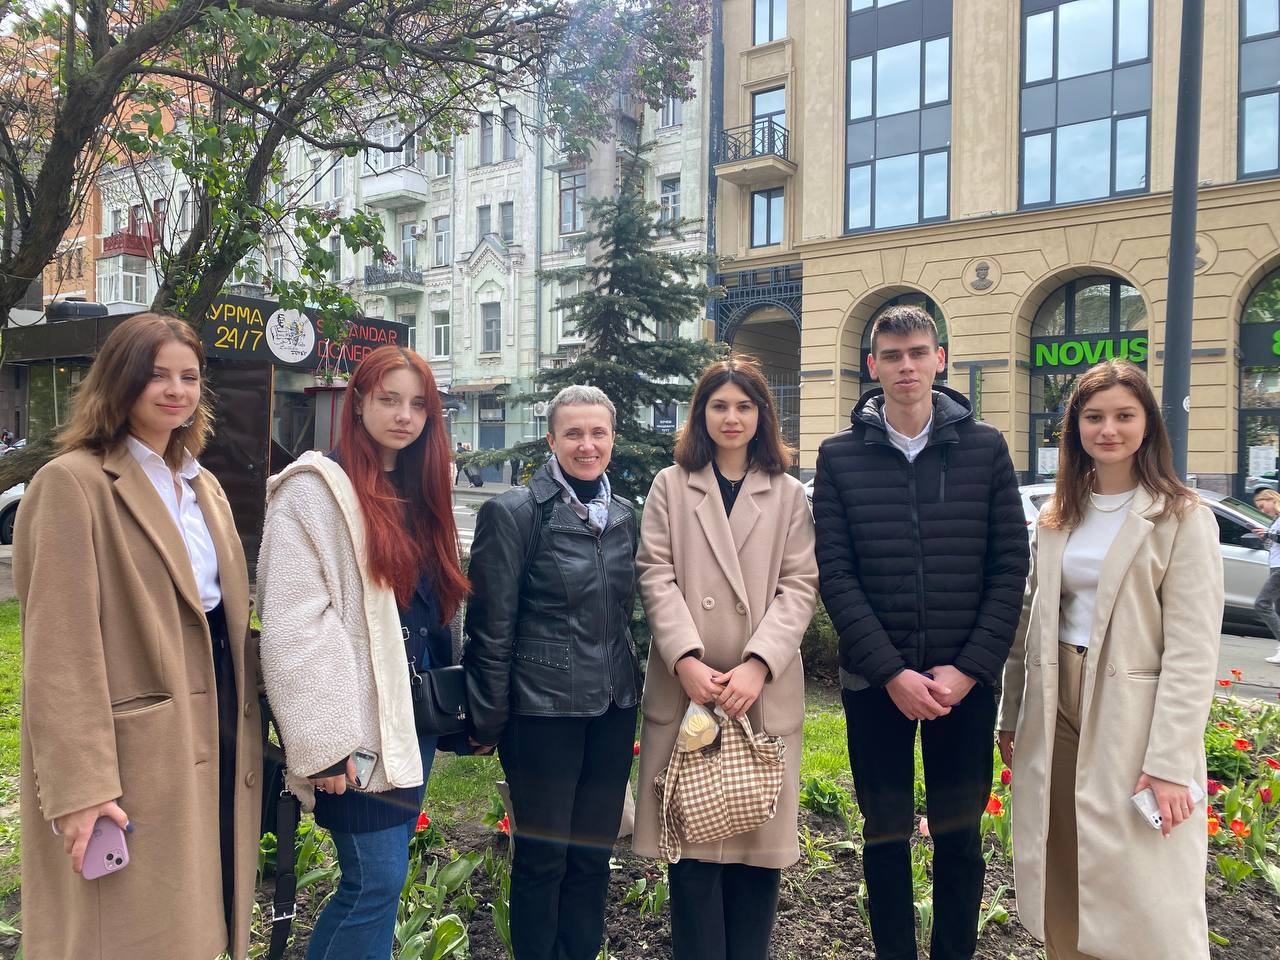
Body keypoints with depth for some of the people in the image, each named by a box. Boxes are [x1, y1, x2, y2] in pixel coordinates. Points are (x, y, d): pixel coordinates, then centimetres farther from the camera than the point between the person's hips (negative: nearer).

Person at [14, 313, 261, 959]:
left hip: (218, 743, 7)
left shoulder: (203, 485, 12)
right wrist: (80, 786, -19)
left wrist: (248, 718, 13)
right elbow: (61, 648, -16)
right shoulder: (73, 482, -11)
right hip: (137, 755, -7)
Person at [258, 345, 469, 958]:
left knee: (374, 876, 15)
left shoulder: (417, 493, 14)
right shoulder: (316, 489, -10)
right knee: (378, 879, -2)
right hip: (360, 724, -7)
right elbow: (293, 625, -17)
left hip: (414, 716, 7)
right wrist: (323, 741, -20)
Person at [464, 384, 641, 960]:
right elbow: (491, 628, -8)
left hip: (613, 709, 5)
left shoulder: (623, 516, 8)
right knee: (542, 858, 8)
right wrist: (488, 722, -6)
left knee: (593, 854, 14)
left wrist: (630, 696, 15)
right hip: (543, 711, -5)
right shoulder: (515, 512, -9)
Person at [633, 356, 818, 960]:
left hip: (765, 692, 1)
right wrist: (687, 660, -14)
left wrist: (756, 666, -13)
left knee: (759, 840, 5)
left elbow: (799, 586, 1)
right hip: (686, 688, 0)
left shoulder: (789, 496, 10)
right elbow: (656, 577, 0)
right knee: (692, 841, 2)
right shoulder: (670, 487, 9)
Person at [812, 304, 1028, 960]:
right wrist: (892, 671, -13)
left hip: (965, 682, 1)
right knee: (886, 833, 11)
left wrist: (970, 669, -9)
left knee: (959, 836, 12)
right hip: (874, 682, 0)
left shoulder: (985, 448, 3)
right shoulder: (840, 456, 1)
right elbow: (834, 574, -5)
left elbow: (1009, 567, 0)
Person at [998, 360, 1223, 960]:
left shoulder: (1182, 518, -6)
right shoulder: (1057, 517, 10)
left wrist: (1169, 762, -16)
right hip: (1056, 709, 5)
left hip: (1132, 718, -5)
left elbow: (1192, 651, -11)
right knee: (1064, 879, 14)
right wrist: (1011, 716, 12)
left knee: (1143, 895, 1)